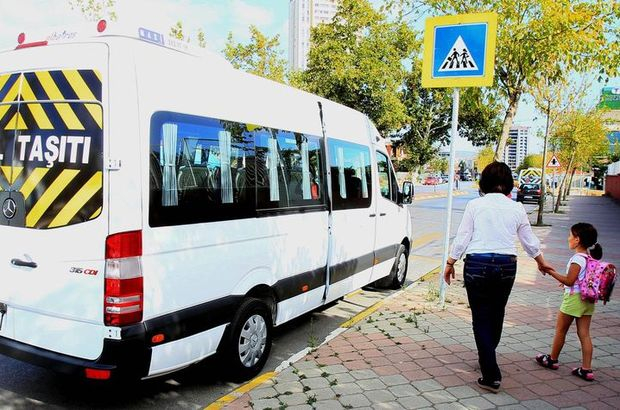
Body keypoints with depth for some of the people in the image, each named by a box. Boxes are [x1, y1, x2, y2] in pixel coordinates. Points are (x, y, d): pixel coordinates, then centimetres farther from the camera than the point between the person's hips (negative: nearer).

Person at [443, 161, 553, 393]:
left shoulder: (475, 205, -5)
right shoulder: (517, 208, 3)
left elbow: (462, 238, -4)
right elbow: (530, 242, 14)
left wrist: (450, 263, 8)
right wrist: (541, 262, 32)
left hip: (477, 265, -3)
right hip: (507, 266, 4)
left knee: (481, 318, 2)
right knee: (497, 314, 20)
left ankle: (491, 376, 0)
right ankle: (487, 358, 40)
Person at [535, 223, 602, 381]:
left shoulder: (577, 258, -19)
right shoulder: (591, 257, 5)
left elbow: (569, 281, -19)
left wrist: (551, 272, -14)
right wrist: (567, 281, 19)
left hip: (574, 298, -7)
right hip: (588, 299, 7)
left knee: (560, 330, 10)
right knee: (584, 334, 9)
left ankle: (552, 359, 25)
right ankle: (586, 369, 9)